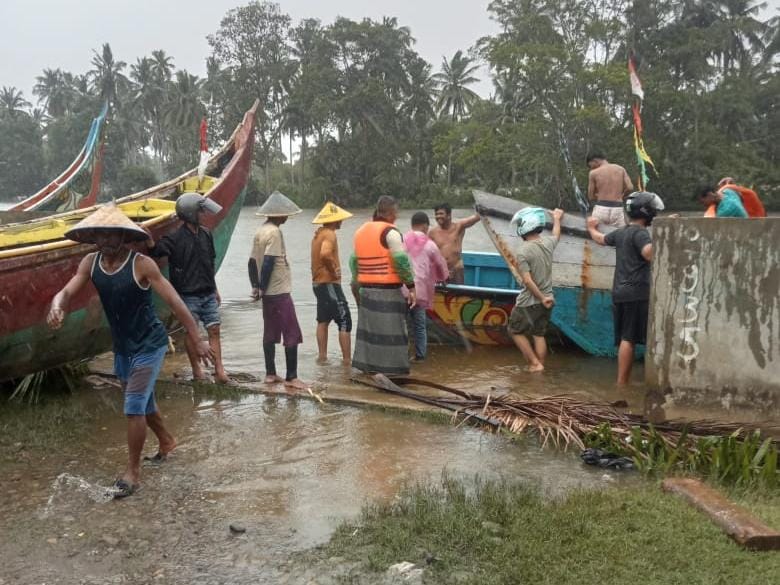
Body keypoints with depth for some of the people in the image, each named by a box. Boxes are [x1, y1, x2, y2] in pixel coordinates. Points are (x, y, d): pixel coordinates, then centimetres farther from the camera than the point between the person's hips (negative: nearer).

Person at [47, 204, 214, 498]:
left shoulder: (142, 265, -21)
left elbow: (174, 301, -20)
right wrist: (57, 307, -37)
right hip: (121, 347, 6)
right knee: (143, 402, 22)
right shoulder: (90, 263, -5)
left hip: (150, 345, -6)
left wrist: (196, 340, -20)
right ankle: (166, 441, 47)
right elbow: (67, 291, -11)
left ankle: (133, 472, 5)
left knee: (134, 407, -9)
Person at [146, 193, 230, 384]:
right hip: (188, 295, -5)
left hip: (208, 294, 5)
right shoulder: (175, 238, -9)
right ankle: (196, 370, 17)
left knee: (214, 330, 3)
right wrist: (148, 239, -39)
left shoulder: (206, 235, 9)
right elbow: (155, 251, -18)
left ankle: (219, 370, 6)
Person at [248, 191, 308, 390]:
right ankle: (291, 377, -1)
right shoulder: (274, 232, -16)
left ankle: (270, 374, 18)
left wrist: (255, 286, 11)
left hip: (268, 293, 9)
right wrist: (262, 289, -14)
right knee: (292, 335, -3)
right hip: (280, 292, -9)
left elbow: (252, 261, 11)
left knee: (270, 334, 12)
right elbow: (268, 262, -22)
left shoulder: (260, 231, 11)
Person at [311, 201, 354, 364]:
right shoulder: (330, 234, -16)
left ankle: (322, 355, 20)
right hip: (330, 283, -10)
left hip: (318, 282, 10)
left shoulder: (318, 234, 14)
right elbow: (325, 254, -35)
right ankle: (347, 360, -9)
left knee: (323, 320, 16)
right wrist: (334, 271, -22)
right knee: (344, 322, -8)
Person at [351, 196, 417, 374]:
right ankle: (391, 370, -2)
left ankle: (368, 366, 20)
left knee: (369, 330, 14)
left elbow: (354, 260, 17)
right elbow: (402, 261, -16)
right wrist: (411, 287, -12)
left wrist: (356, 284, 23)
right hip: (388, 291, -8)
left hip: (366, 290, 8)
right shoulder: (390, 232, -10)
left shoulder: (361, 231, 14)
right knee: (390, 332, -3)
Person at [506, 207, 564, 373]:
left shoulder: (523, 251, -19)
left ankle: (535, 363, 9)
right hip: (547, 299, 6)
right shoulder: (548, 242, -1)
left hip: (529, 302, -6)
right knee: (539, 334, 16)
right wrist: (557, 219, 44)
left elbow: (527, 281, -24)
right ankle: (540, 366, 20)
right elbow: (556, 235, 26)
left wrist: (541, 298, -15)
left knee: (516, 331, 12)